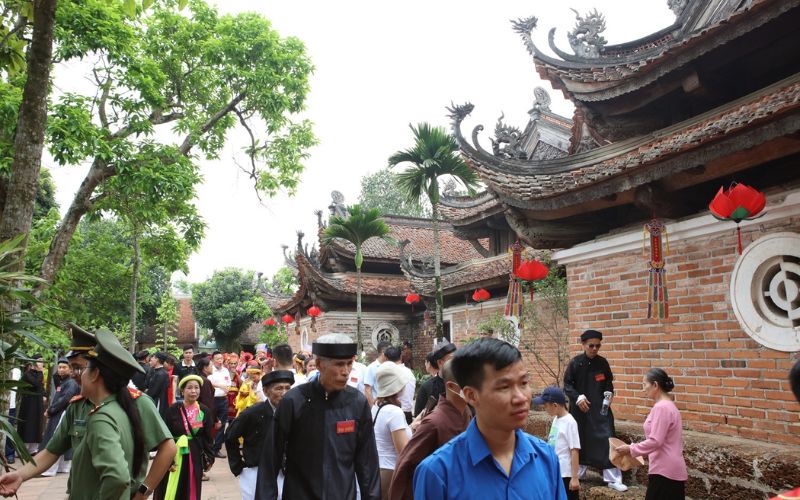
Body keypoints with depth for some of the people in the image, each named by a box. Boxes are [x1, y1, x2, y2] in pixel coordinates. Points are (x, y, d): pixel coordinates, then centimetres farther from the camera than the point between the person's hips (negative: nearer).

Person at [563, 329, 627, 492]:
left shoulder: (602, 362, 1)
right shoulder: (575, 362, -8)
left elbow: (609, 382, 12)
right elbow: (567, 384, -4)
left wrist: (609, 393, -8)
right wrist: (578, 397, -19)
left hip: (601, 408, 1)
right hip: (580, 408, -1)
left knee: (606, 439, -6)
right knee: (579, 440, 11)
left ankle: (613, 479, 2)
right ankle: (577, 473, 30)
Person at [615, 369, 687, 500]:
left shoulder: (661, 407, -17)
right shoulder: (668, 406, 14)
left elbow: (655, 441, -20)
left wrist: (631, 449, -11)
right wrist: (636, 449, 14)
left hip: (664, 470, -9)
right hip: (671, 469, 9)